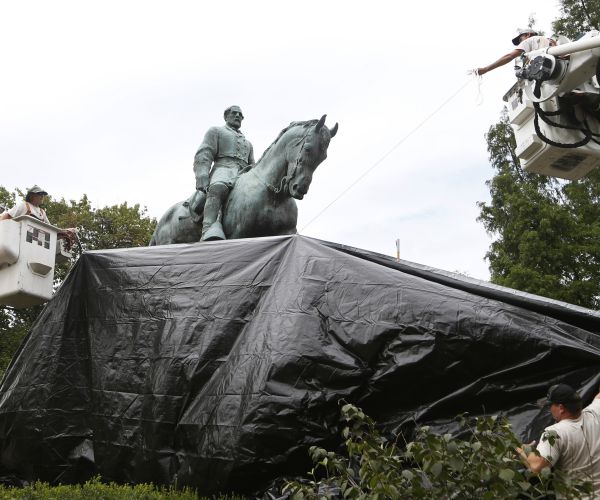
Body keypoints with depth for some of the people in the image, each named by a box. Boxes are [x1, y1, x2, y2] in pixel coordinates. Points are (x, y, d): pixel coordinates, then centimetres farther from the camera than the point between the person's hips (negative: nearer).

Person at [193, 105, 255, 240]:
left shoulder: (247, 143, 39)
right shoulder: (215, 131, 22)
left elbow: (253, 166, 36)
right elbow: (203, 156, 6)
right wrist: (202, 181, -13)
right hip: (223, 168, -6)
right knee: (218, 188, -42)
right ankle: (208, 230, -61)